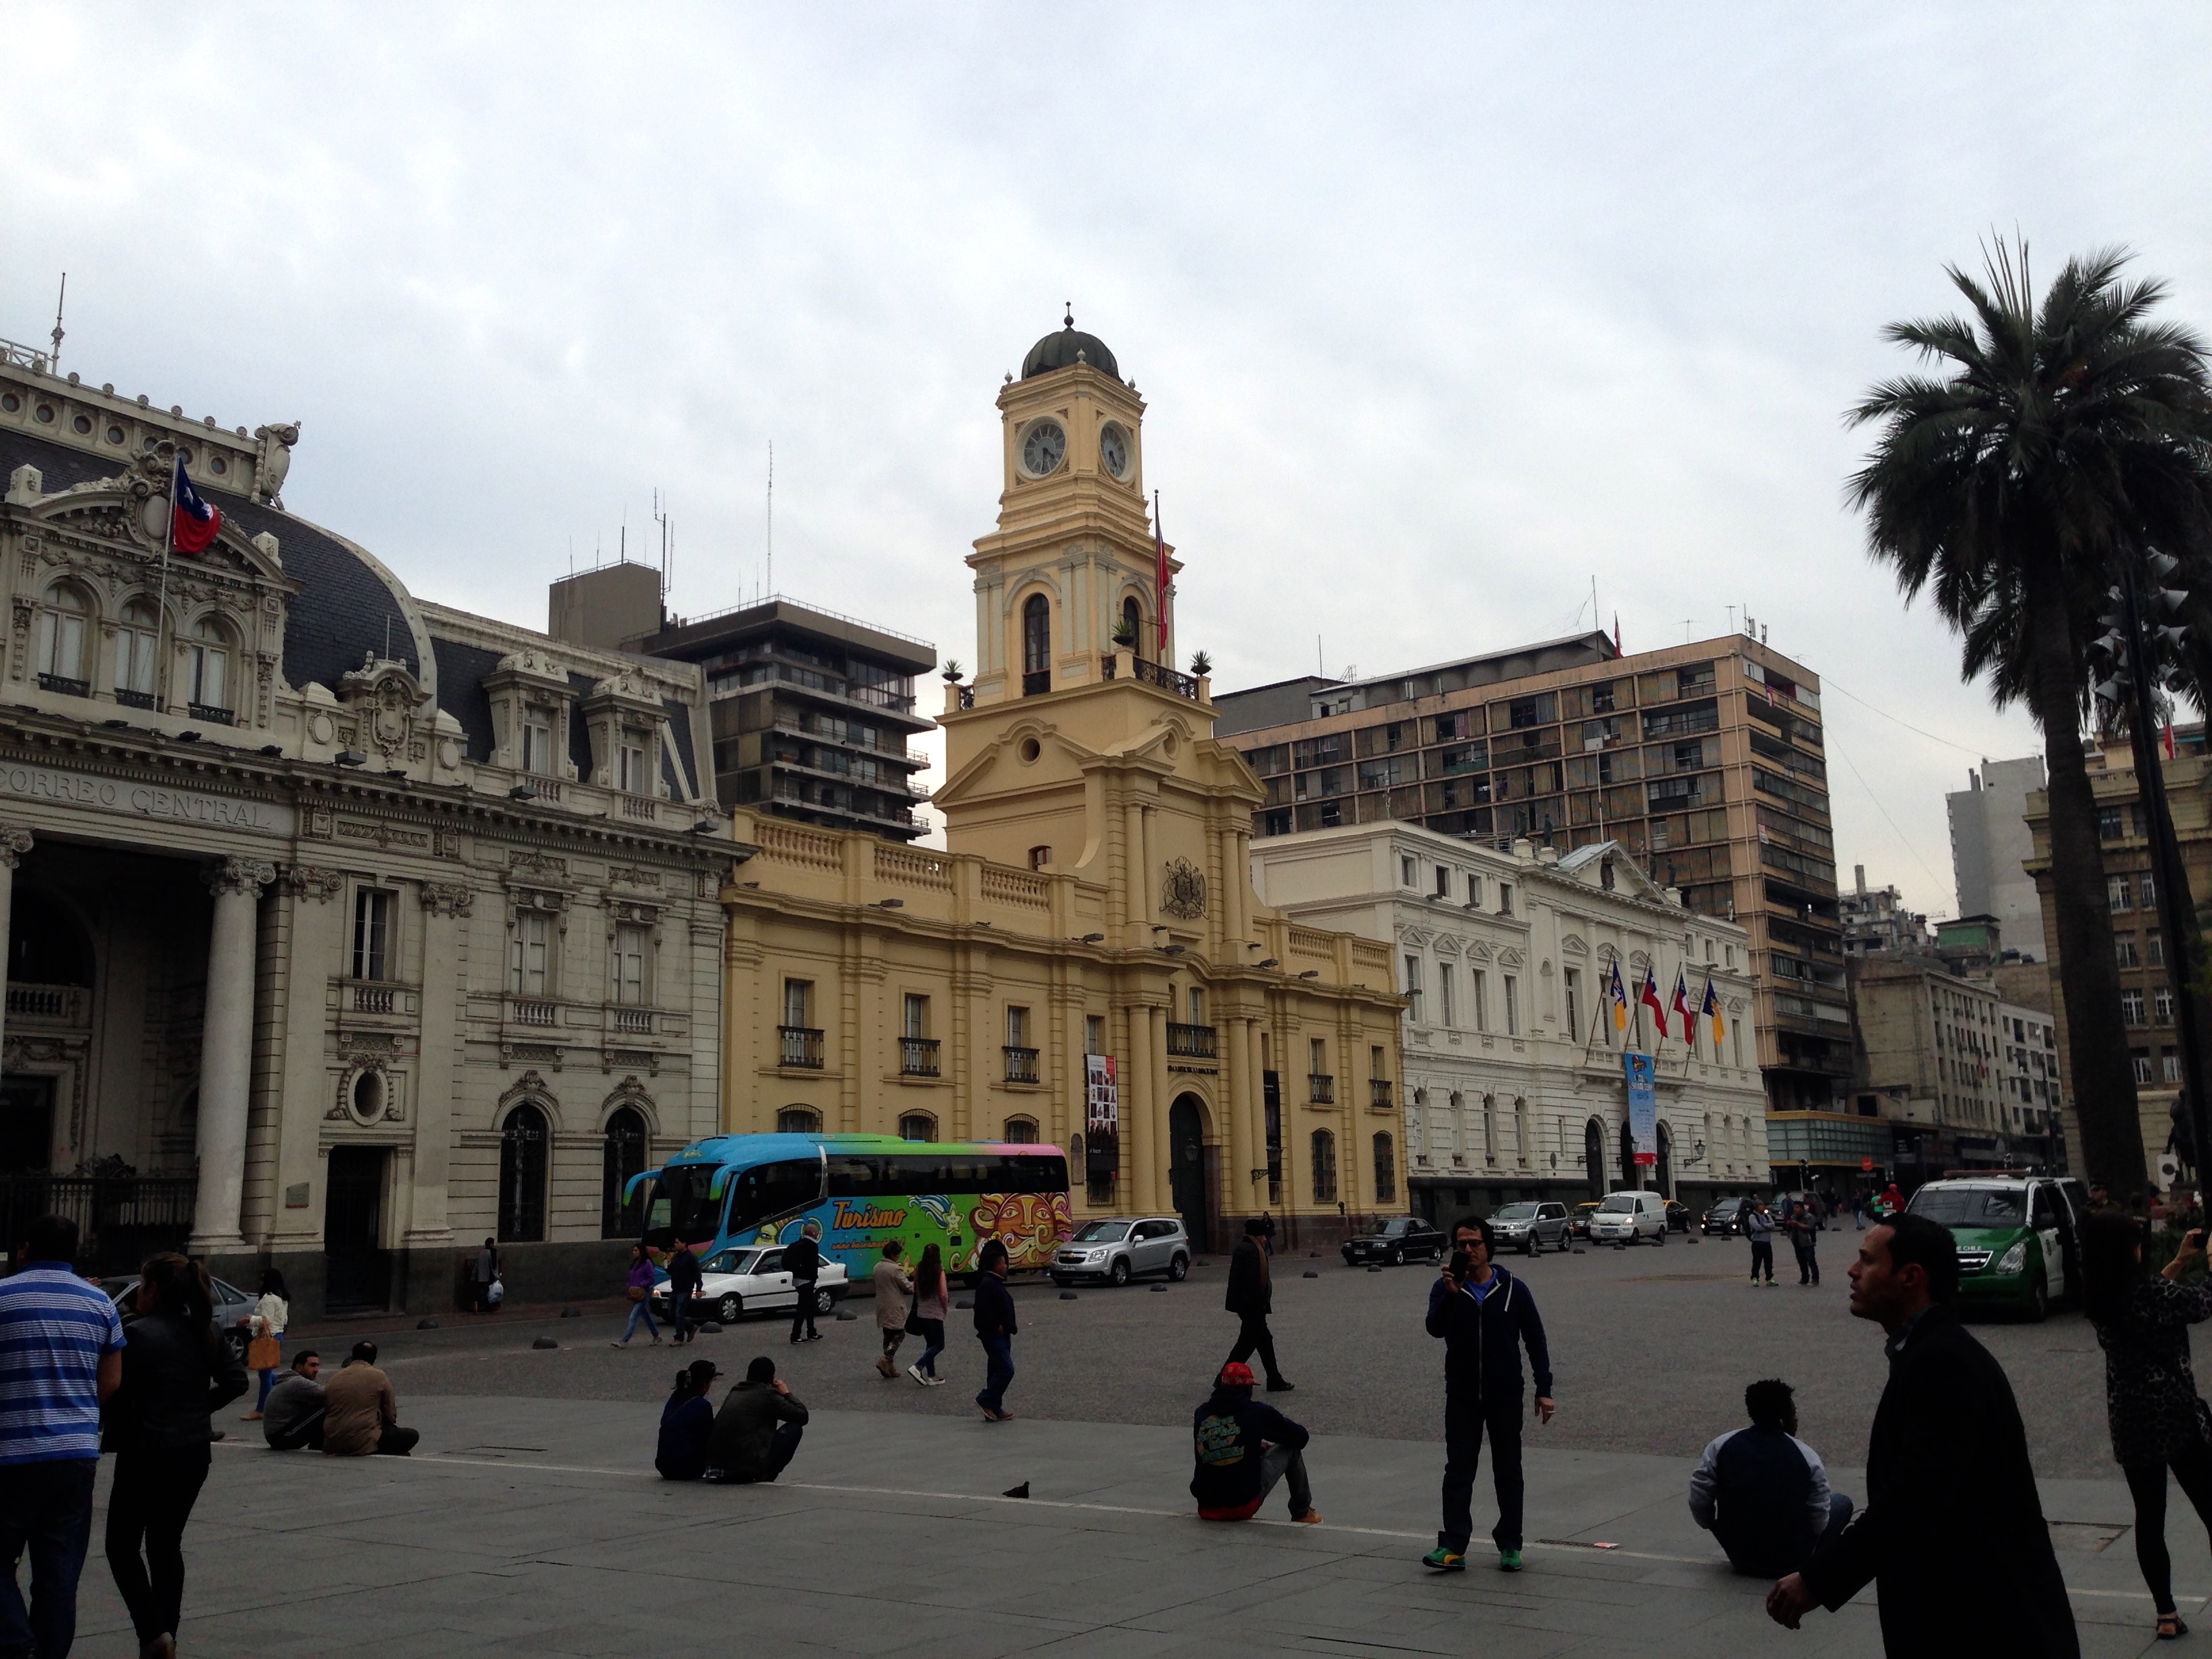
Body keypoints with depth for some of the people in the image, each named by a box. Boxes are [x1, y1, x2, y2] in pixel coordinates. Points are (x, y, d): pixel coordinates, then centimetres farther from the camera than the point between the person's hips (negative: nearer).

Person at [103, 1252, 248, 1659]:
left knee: (122, 1547, 7)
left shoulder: (139, 1333, -14)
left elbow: (117, 1394, -14)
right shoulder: (205, 1331, 5)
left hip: (147, 1453, -6)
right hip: (195, 1452, 6)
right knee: (166, 1544, 17)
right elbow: (236, 1380, 4)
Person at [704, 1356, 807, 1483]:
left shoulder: (736, 1391, 17)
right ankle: (764, 1476, 8)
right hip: (746, 1466, -7)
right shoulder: (767, 1394, -2)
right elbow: (802, 1416, 4)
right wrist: (787, 1394, 18)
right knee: (795, 1428, 7)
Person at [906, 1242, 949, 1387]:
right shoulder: (939, 1271, -15)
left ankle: (931, 1376, 17)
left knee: (930, 1344, 16)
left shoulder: (918, 1269, 0)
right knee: (939, 1345, 4)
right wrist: (946, 1308, 1)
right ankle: (917, 1367, -12)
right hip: (935, 1313, -6)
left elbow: (916, 1289, 8)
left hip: (921, 1313, 6)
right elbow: (943, 1294, -15)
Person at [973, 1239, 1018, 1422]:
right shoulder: (987, 1284, -16)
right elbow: (984, 1311, -24)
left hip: (1001, 1335, 11)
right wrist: (997, 1327, -19)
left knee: (997, 1371, 12)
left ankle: (994, 1410, 16)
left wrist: (1010, 1326, 12)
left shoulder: (996, 1283, 17)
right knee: (1006, 1369, -13)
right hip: (994, 1336, -11)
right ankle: (986, 1400, -6)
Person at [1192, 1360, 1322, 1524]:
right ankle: (1302, 1512, 27)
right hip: (1244, 1505, -4)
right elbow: (1301, 1437, 5)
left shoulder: (1201, 1414, 2)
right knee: (1291, 1449, 14)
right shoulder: (1257, 1412, -8)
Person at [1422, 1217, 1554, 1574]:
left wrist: (1544, 1390, -1)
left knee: (1508, 1471, 8)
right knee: (1458, 1469, -3)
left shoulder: (1513, 1289, -1)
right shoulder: (1445, 1288, 0)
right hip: (1462, 1395, 0)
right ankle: (1453, 1547, -5)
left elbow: (1535, 1339, 3)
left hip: (1505, 1396, 0)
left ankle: (1510, 1545, 18)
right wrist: (1451, 1293, -29)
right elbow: (1436, 1328, -16)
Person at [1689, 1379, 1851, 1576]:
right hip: (1790, 1562, 2)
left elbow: (1699, 1504, -10)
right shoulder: (1807, 1457, -20)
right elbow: (1819, 1524, -14)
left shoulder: (1720, 1447, -14)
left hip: (1739, 1556, -2)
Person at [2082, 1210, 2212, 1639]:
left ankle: (2166, 1614, 15)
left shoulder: (2096, 1299, -1)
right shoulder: (2151, 1289, -19)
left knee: (2149, 1518, 11)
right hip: (2175, 1415, -5)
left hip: (2129, 1420, 5)